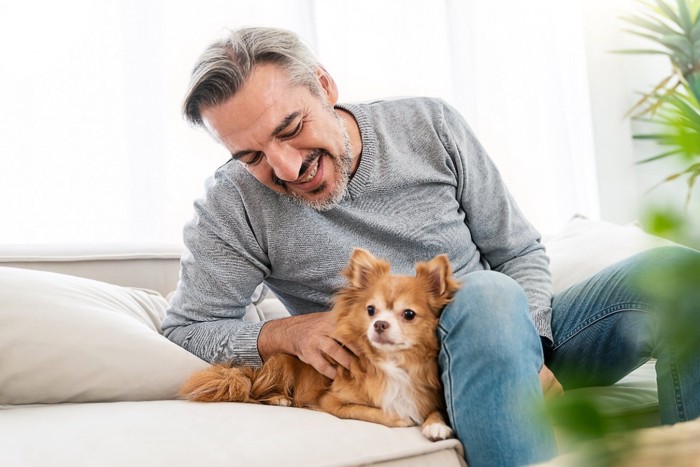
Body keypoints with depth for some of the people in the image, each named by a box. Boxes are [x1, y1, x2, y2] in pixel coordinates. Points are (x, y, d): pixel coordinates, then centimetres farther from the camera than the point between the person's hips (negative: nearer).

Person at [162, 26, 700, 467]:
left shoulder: (429, 125, -4)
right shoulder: (233, 205, -10)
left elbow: (521, 253, 2)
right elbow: (185, 329, -3)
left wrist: (531, 354, -14)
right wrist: (285, 333, -20)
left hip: (517, 333, 4)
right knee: (485, 294, -37)